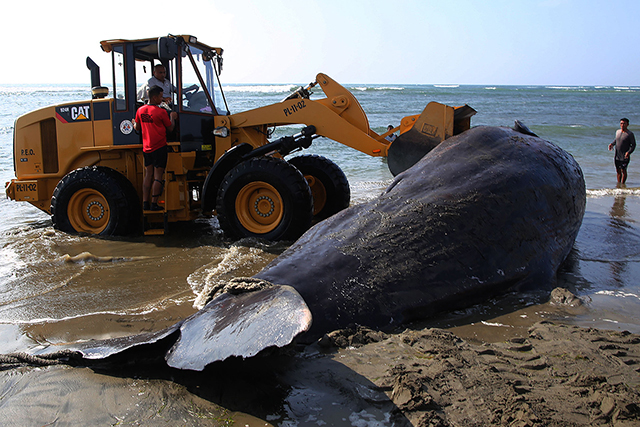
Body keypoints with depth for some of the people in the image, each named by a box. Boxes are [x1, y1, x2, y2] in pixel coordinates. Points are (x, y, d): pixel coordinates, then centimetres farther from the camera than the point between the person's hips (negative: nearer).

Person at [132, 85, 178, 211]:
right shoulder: (161, 112, -13)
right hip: (159, 148, -6)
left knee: (148, 175, 12)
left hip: (146, 148, 6)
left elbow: (137, 128, 14)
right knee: (158, 176, -1)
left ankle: (145, 203, 12)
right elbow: (170, 128, -4)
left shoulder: (140, 110, 3)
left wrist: (133, 123, 36)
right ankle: (154, 204, -1)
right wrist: (172, 117, 13)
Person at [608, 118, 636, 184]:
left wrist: (629, 152, -26)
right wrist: (612, 144, 5)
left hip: (625, 156, -5)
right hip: (616, 156, 5)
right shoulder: (618, 131, 8)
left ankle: (622, 184, 10)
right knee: (618, 170, 12)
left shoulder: (630, 134, -10)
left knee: (623, 170, -2)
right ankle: (618, 183, 25)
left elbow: (633, 145, -9)